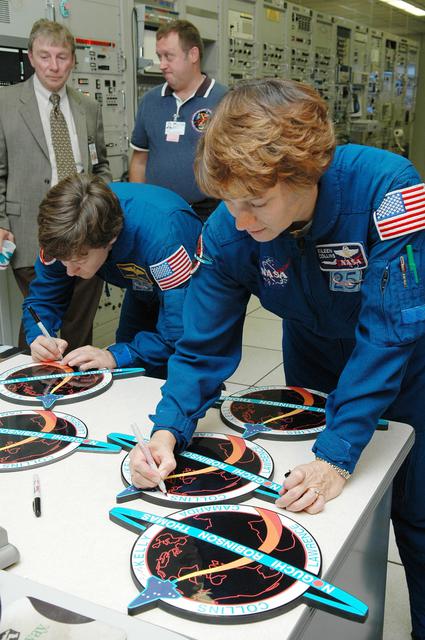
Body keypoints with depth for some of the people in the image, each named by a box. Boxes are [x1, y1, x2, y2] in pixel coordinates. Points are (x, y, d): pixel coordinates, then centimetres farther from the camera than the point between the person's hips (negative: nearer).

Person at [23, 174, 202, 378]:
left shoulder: (163, 237, -43)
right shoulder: (71, 239, -26)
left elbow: (181, 333, -41)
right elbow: (43, 298, -14)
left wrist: (116, 355, -47)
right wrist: (39, 338, -34)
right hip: (144, 294, 5)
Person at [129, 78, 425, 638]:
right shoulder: (228, 230, -25)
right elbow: (204, 346, -18)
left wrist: (338, 452, -38)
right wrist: (169, 429, -33)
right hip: (315, 360, 3)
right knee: (313, 509, 14)